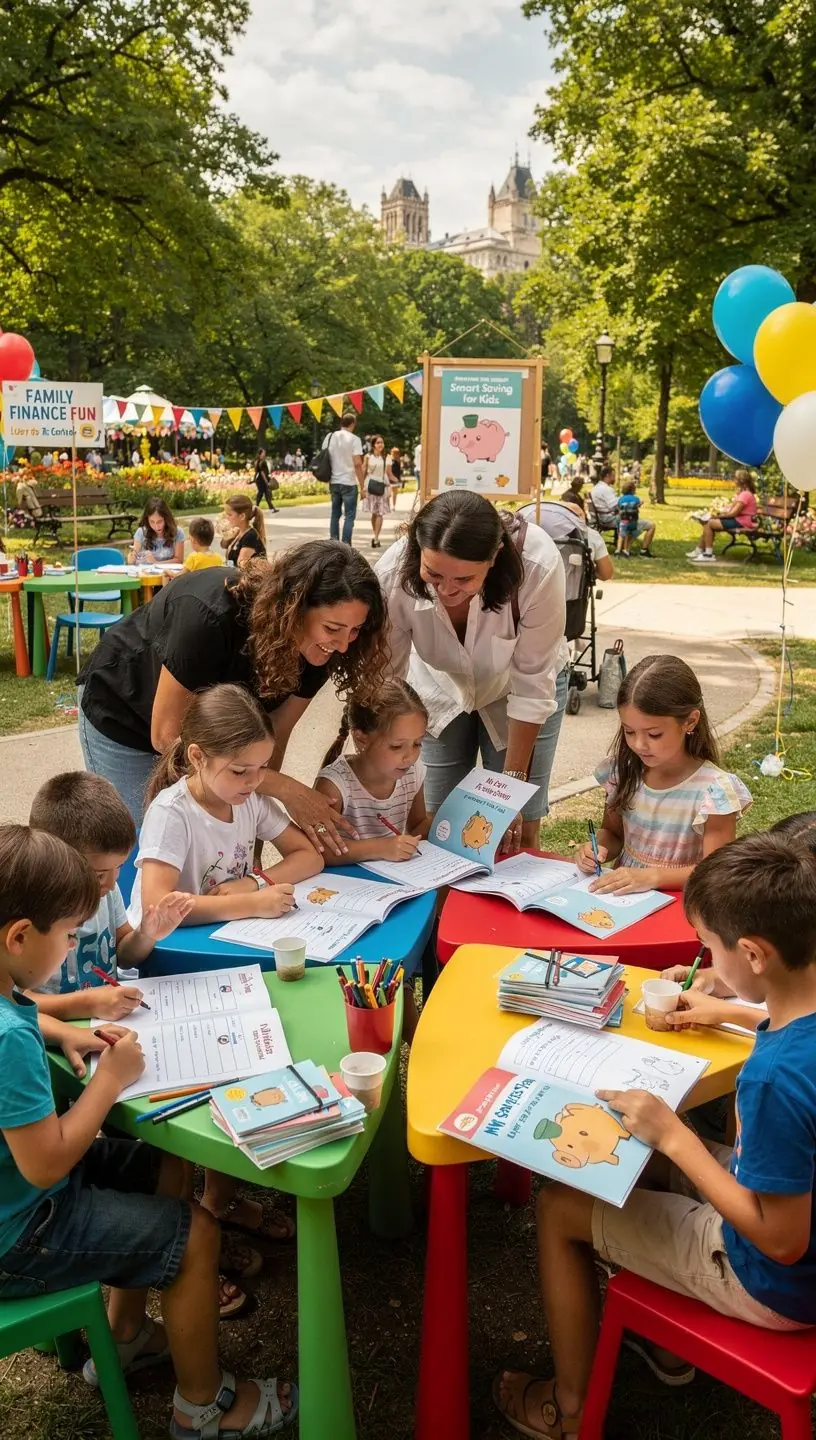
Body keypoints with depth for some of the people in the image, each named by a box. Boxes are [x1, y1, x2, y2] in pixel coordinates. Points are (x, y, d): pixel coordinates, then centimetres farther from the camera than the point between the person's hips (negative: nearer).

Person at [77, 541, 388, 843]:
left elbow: (272, 738, -18)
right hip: (125, 717, -4)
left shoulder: (317, 649, -23)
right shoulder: (212, 617, -40)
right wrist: (284, 789, -37)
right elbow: (167, 736, -33)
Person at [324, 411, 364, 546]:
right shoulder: (354, 439, -9)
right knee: (349, 516, -1)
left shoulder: (329, 437, 7)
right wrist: (362, 486, -11)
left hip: (334, 482, 5)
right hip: (349, 483, -5)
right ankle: (345, 545, -6)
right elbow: (357, 464, -15)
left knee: (335, 514, 13)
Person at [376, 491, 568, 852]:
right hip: (441, 687, 1)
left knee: (518, 833, -3)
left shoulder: (538, 566, -36)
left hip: (517, 684, -1)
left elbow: (532, 684, -25)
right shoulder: (393, 573, -32)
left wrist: (513, 779, -19)